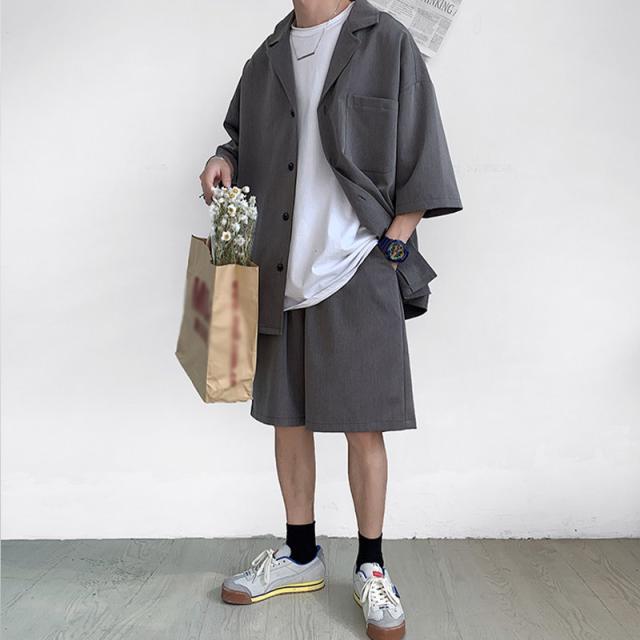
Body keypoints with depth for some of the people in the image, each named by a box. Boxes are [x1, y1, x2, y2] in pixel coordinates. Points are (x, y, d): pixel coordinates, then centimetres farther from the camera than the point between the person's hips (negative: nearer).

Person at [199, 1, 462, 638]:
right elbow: (244, 135, 27)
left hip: (357, 273, -5)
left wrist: (392, 249, -8)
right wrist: (227, 159, 4)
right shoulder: (267, 57, 15)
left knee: (363, 427, 1)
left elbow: (418, 160, -1)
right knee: (287, 419, 12)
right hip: (280, 275, 5)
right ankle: (301, 556, 30)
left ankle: (370, 567, 21)